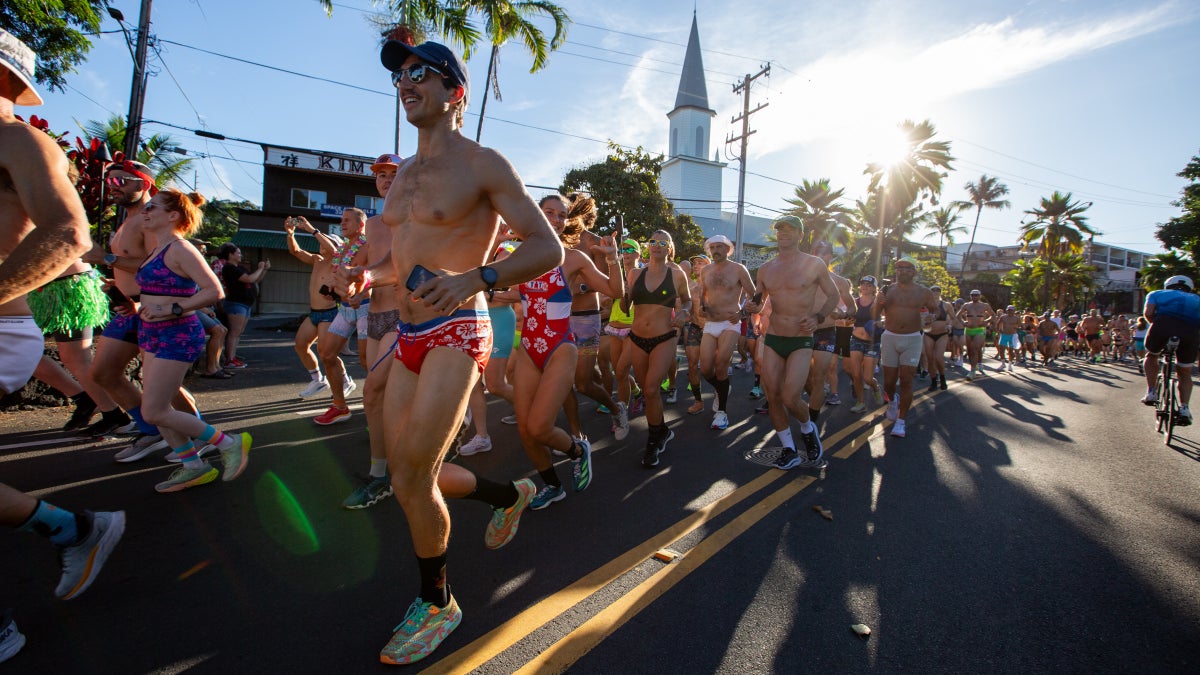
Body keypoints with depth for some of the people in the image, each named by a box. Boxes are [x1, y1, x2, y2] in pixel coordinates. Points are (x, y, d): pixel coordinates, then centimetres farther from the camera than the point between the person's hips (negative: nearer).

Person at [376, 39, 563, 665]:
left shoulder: (482, 164, -6)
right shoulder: (403, 172, 17)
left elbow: (548, 248, -14)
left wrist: (474, 279, -28)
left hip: (456, 334, -8)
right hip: (408, 336, 8)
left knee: (410, 478, -10)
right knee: (411, 476, 11)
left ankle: (437, 603, 15)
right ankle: (509, 494, 36)